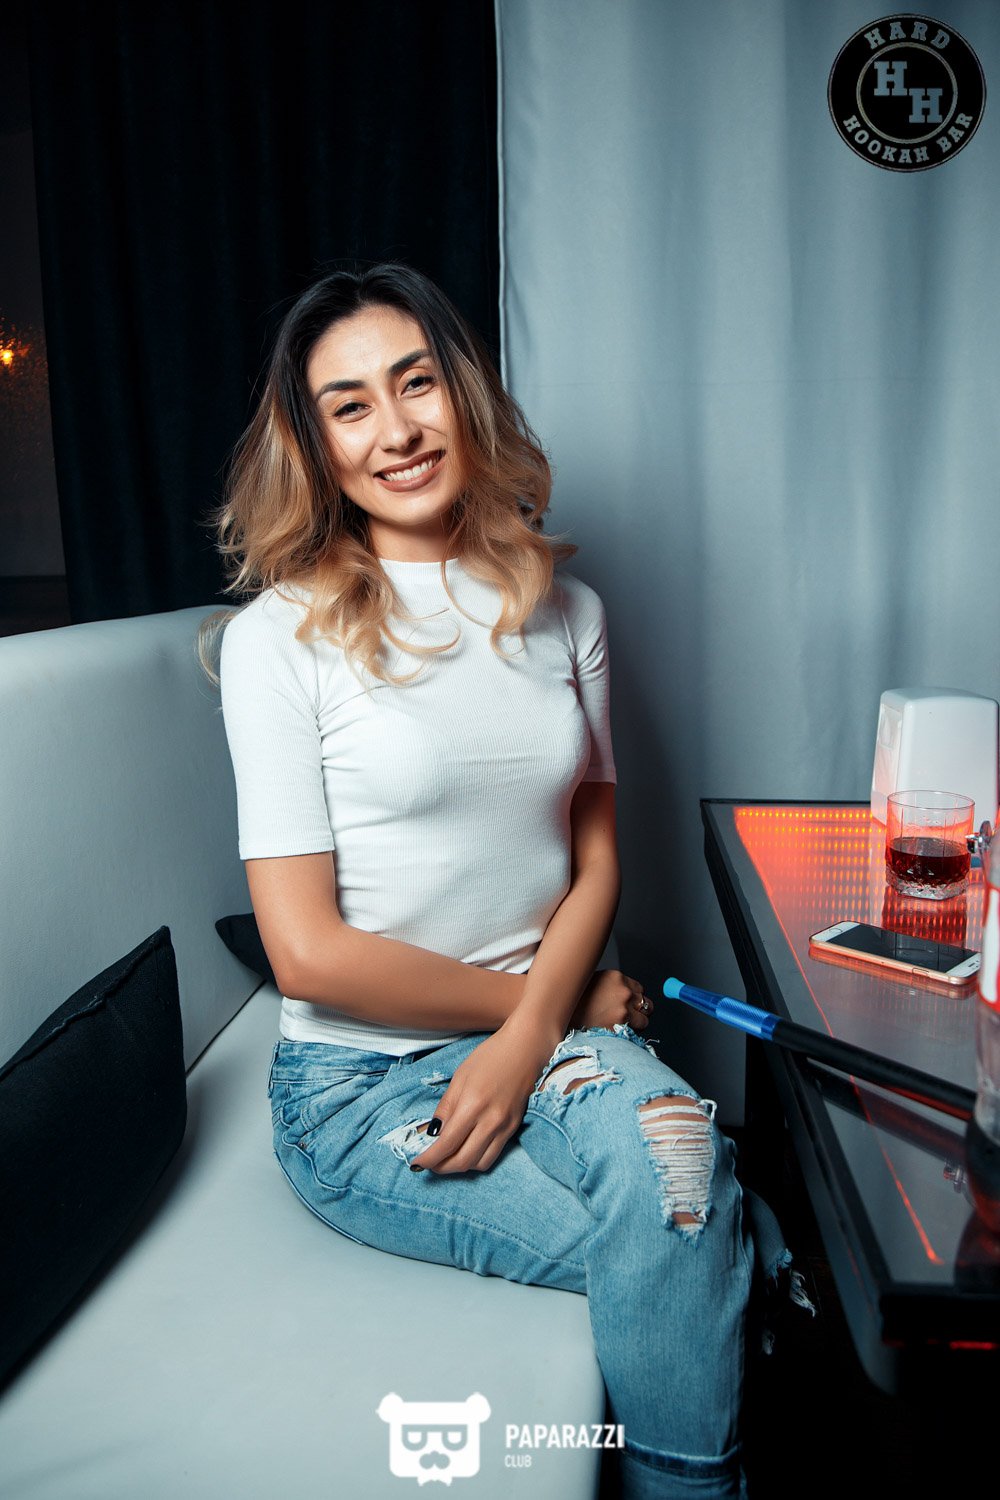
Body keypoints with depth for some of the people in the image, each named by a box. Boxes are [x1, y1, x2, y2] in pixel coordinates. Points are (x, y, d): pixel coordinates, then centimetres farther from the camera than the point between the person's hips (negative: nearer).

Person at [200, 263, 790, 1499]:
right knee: (695, 1257, -20)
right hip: (363, 1076, -3)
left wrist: (531, 1035, -13)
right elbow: (310, 951, -12)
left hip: (549, 1028, 4)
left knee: (677, 1172, -26)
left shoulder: (565, 611, 6)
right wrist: (559, 997, -8)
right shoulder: (281, 638, -9)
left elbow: (596, 854, 5)